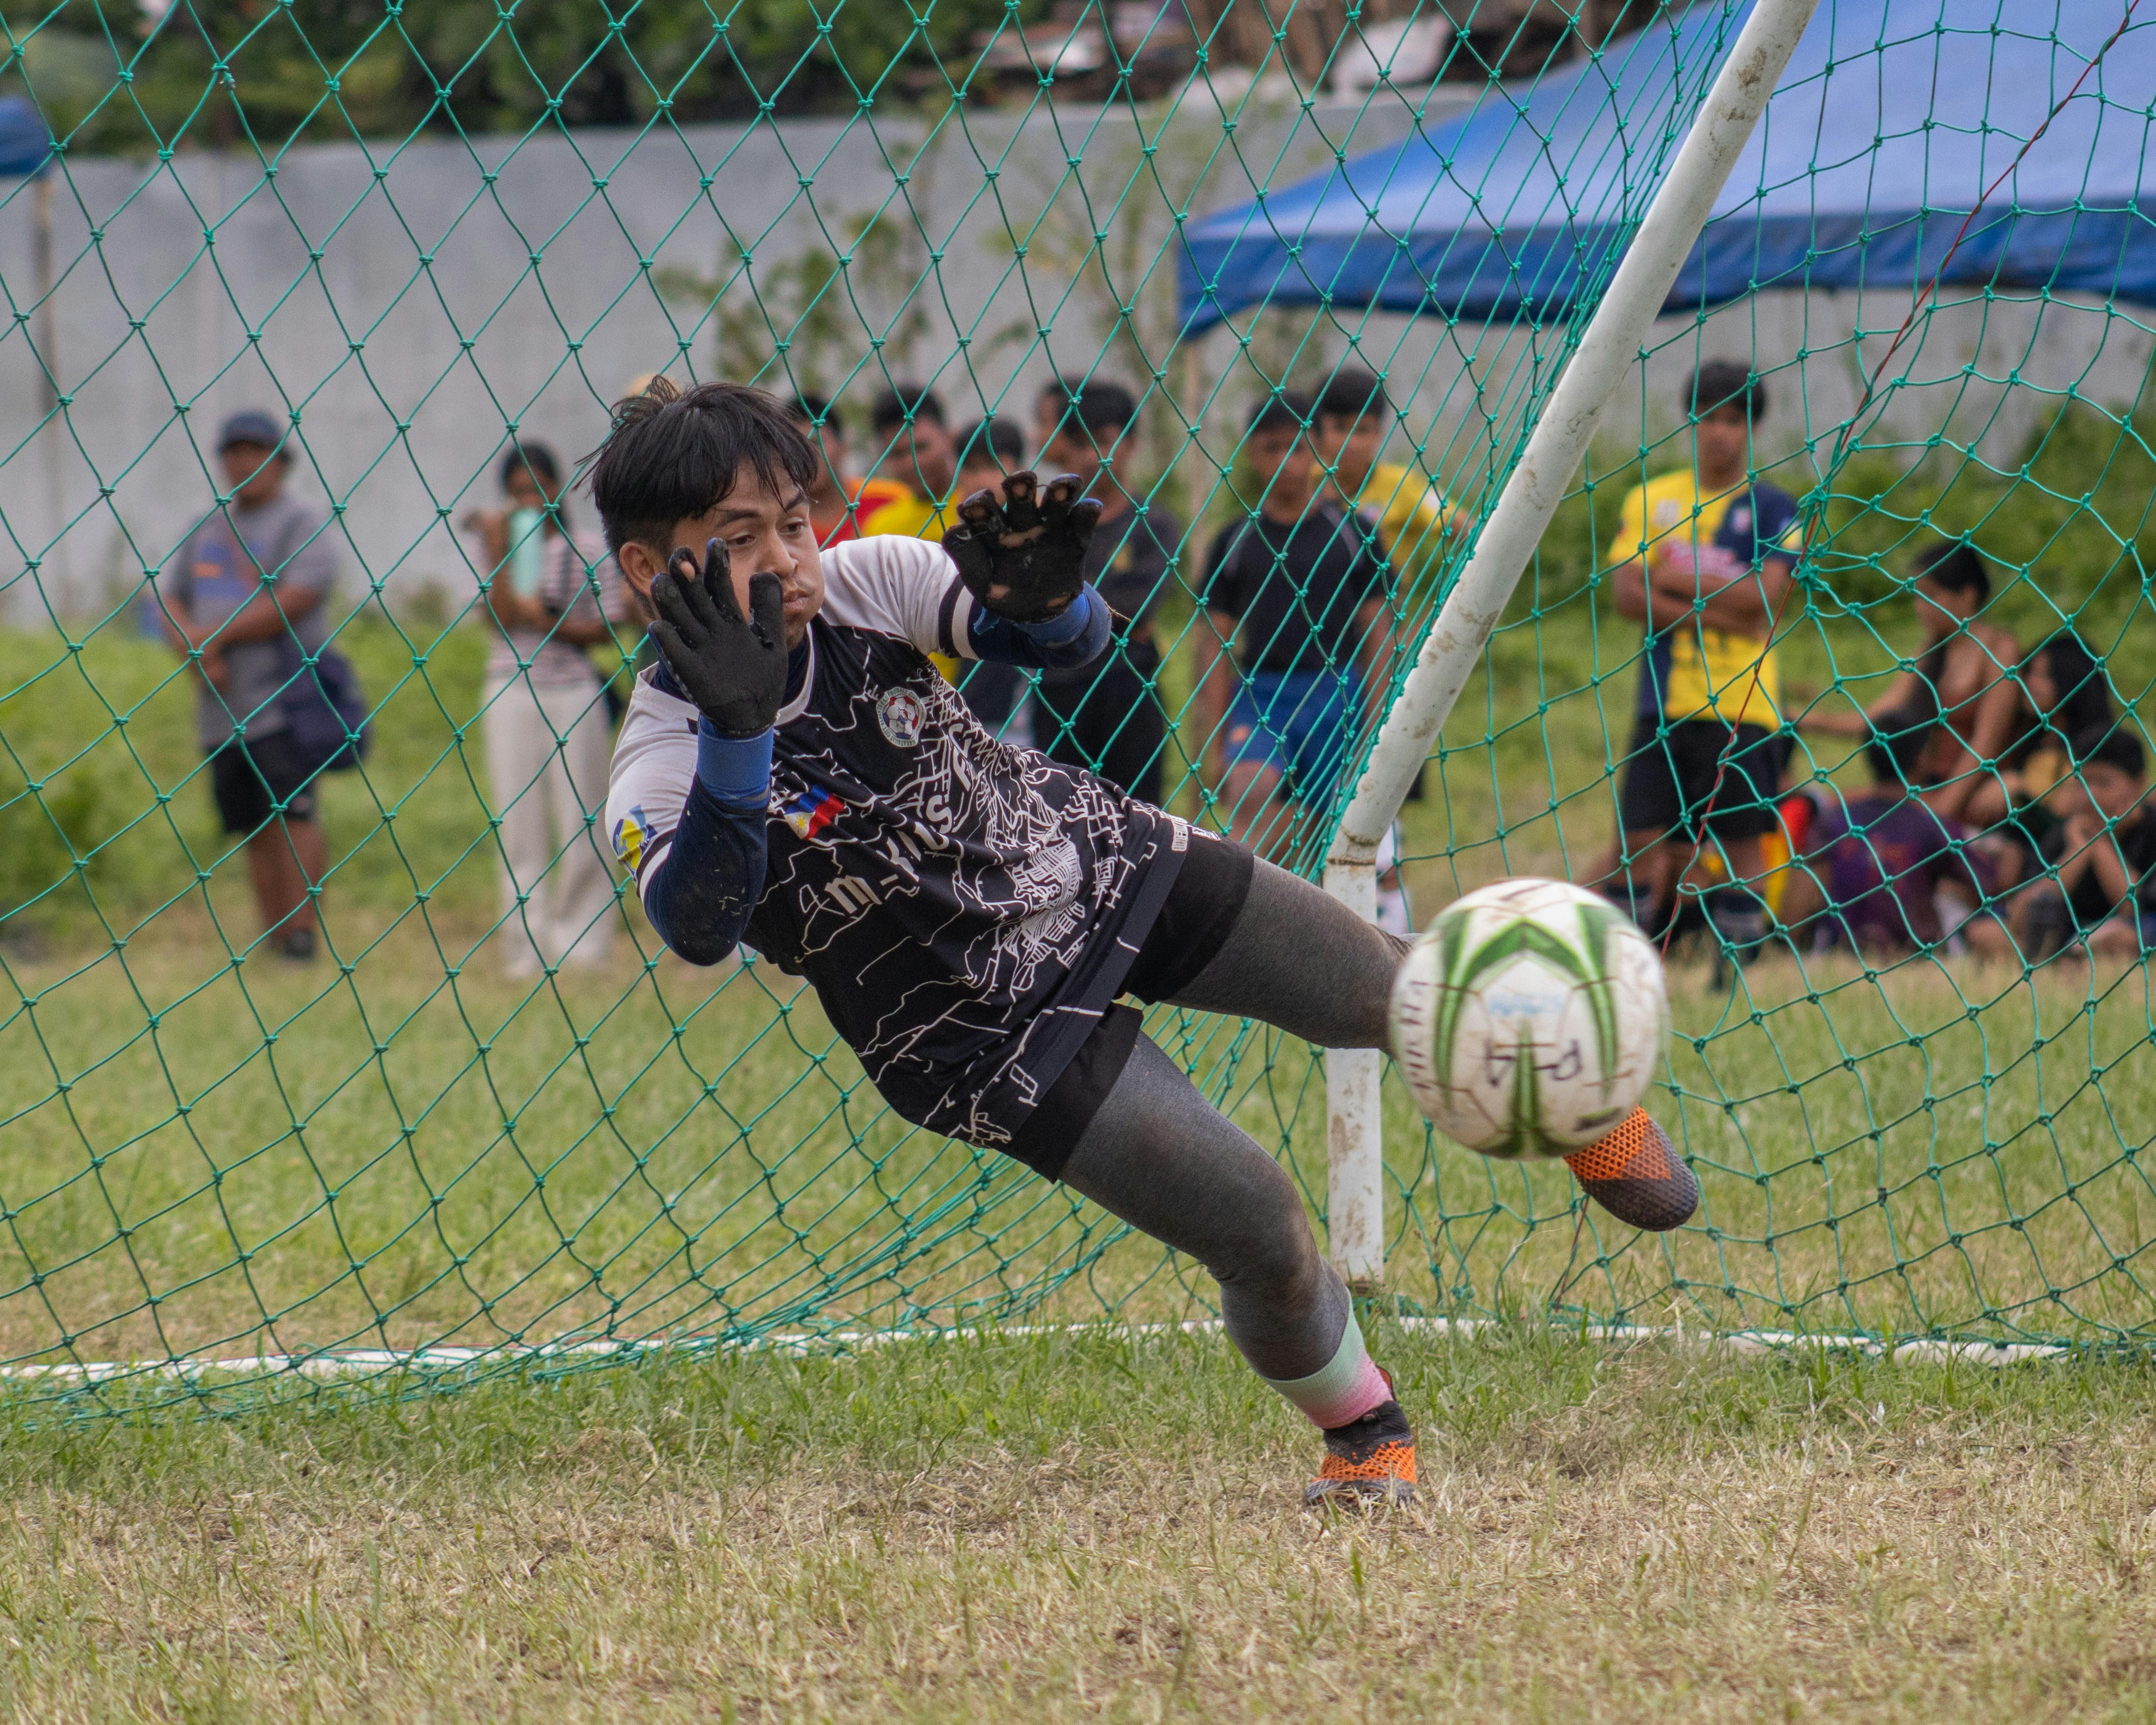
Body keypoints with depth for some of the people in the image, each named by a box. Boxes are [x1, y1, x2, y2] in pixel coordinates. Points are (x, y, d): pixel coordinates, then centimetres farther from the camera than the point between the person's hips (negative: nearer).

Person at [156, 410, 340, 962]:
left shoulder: (305, 524, -2)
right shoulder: (205, 530, 18)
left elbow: (293, 602, -14)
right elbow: (170, 600, 14)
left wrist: (216, 637, -10)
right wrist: (197, 653, -6)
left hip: (285, 701, -6)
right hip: (221, 707, 6)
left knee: (293, 811, -16)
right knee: (256, 828, 7)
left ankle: (303, 929, -18)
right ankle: (274, 934, 11)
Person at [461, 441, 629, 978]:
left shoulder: (586, 553, 2)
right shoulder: (500, 553, 5)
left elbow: (605, 628, -1)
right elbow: (503, 617, -9)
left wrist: (549, 624, -14)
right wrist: (499, 553, -12)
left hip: (573, 693, -1)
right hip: (510, 692, 1)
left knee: (580, 822, 1)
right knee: (519, 822, 2)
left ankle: (581, 939, 10)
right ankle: (526, 947, 6)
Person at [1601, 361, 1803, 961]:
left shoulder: (1772, 507, 3)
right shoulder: (1651, 499, 10)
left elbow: (1766, 596, -10)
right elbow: (1626, 592, -1)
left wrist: (1677, 579, -6)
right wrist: (1714, 613, -10)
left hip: (1742, 703, -2)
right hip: (1664, 702, 2)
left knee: (1741, 838, -3)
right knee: (1641, 839, -2)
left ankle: (1737, 967, 1)